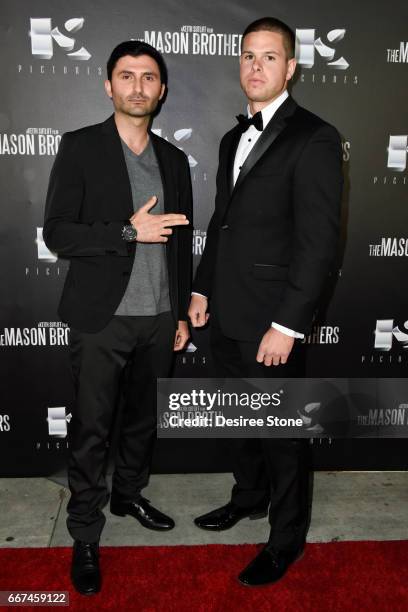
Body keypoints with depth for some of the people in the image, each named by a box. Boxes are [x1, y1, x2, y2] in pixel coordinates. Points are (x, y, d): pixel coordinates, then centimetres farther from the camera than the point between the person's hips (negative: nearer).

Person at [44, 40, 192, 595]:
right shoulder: (80, 147, -3)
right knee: (91, 429, 3)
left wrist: (182, 312, 13)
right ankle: (85, 534, 20)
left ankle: (129, 494, 39)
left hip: (159, 318, 5)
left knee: (144, 418, 17)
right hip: (101, 318, -4)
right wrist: (129, 230, -20)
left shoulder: (174, 159, 11)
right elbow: (57, 233, -9)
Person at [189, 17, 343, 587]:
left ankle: (288, 536, 28)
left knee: (281, 430, 7)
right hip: (226, 314, 7)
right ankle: (250, 497, 44)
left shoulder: (314, 138, -11)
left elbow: (318, 240, -17)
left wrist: (287, 325, -20)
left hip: (270, 321, -7)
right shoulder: (234, 138, 14)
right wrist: (202, 289, 15)